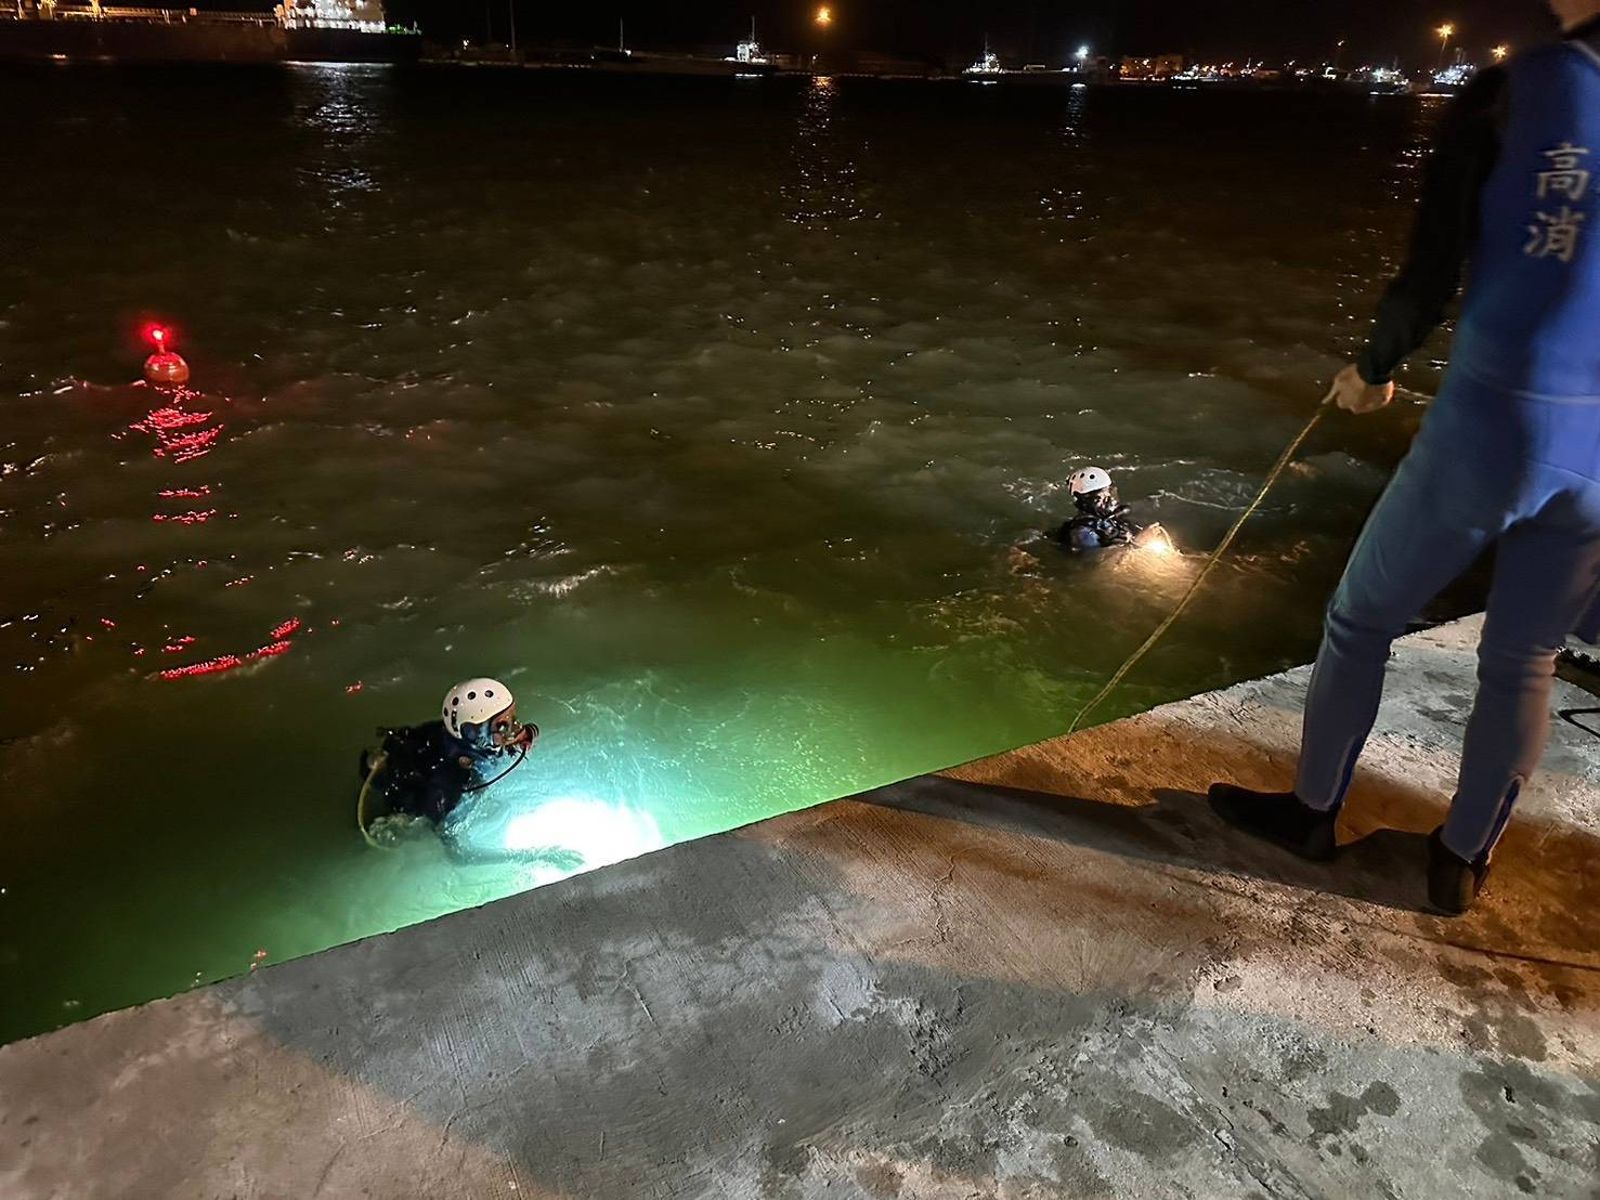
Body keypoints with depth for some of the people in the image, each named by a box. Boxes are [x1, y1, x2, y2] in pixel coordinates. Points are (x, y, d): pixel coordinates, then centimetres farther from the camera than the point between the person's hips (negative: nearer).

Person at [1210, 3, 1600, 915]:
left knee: (1362, 619, 15)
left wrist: (1374, 371, 10)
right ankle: (1465, 860, 31)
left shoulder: (1506, 98, -6)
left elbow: (1429, 281, -8)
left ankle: (1313, 811, 29)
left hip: (1492, 423, -3)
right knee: (1524, 660, 17)